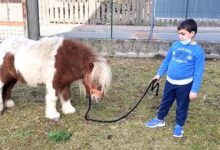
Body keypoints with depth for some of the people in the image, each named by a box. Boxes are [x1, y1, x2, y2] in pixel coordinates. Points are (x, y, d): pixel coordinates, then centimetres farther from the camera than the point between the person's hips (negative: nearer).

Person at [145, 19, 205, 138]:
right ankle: (160, 120, 40)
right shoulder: (175, 45, -1)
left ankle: (179, 125, 33)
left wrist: (194, 90, -14)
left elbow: (198, 73, -13)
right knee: (165, 102, 19)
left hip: (185, 85, -4)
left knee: (182, 106, 13)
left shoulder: (198, 50, -15)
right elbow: (166, 61, 11)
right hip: (170, 82, 4)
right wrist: (159, 74, 11)